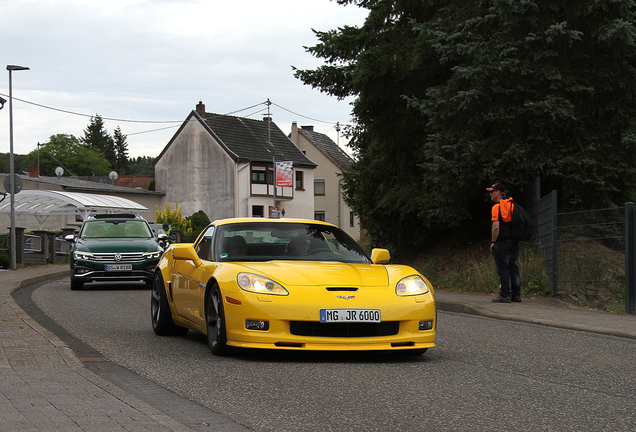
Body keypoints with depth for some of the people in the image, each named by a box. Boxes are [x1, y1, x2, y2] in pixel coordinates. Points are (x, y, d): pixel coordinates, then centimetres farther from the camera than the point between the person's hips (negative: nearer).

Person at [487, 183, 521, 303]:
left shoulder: (497, 207, -9)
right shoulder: (512, 205, 13)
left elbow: (496, 227, -16)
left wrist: (493, 242, -10)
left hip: (502, 242, -7)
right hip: (514, 242, 7)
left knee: (503, 269, -4)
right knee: (513, 268, 12)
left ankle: (505, 295, -4)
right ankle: (516, 295, 13)